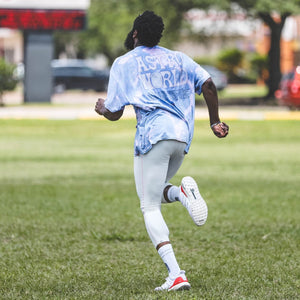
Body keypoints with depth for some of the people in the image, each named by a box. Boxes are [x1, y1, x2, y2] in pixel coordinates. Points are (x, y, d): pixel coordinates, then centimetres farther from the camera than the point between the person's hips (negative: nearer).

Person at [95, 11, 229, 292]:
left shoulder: (123, 63, 4)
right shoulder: (177, 58, 17)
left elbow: (114, 113, 3)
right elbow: (207, 83, 6)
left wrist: (102, 108, 25)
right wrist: (214, 121, 14)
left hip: (153, 134, -6)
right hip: (182, 136, 6)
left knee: (150, 207, -2)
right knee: (154, 193, 25)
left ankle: (175, 275, -17)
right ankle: (182, 192, -12)